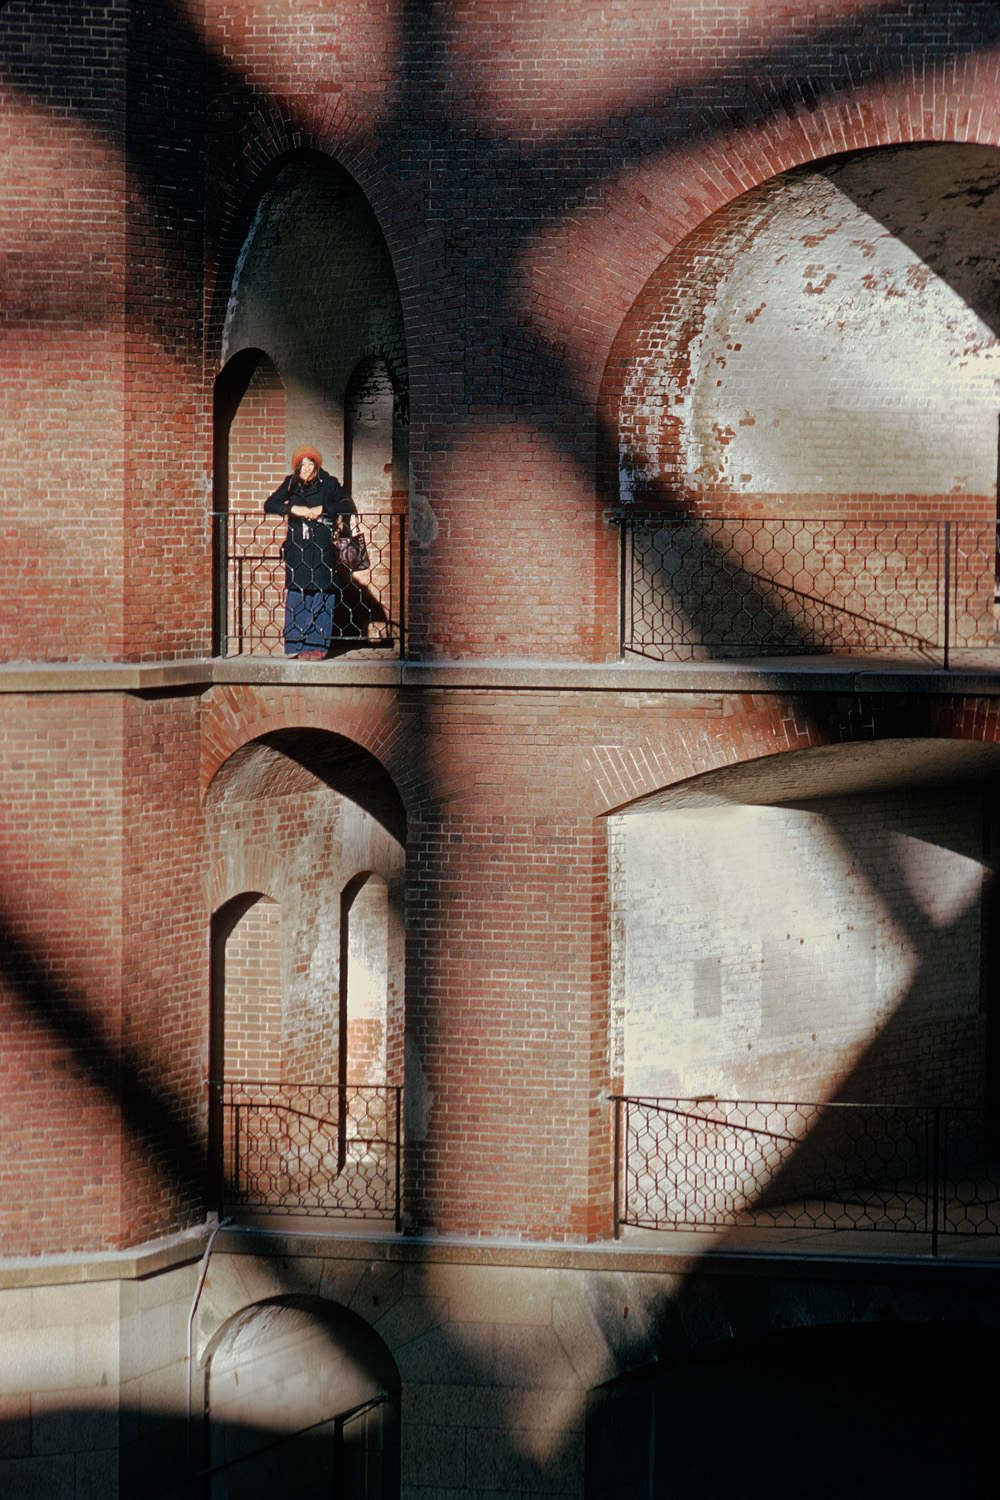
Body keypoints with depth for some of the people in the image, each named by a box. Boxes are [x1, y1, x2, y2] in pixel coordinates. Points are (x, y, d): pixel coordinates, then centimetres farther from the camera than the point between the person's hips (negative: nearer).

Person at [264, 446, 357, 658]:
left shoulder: (329, 484, 3)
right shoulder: (290, 485, 10)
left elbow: (348, 506, -7)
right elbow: (269, 505, 2)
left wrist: (322, 509, -19)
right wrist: (293, 509, -13)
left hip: (323, 547, -2)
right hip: (296, 548, 2)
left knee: (322, 596, -5)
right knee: (297, 596, -2)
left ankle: (318, 646, 0)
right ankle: (296, 645, 3)